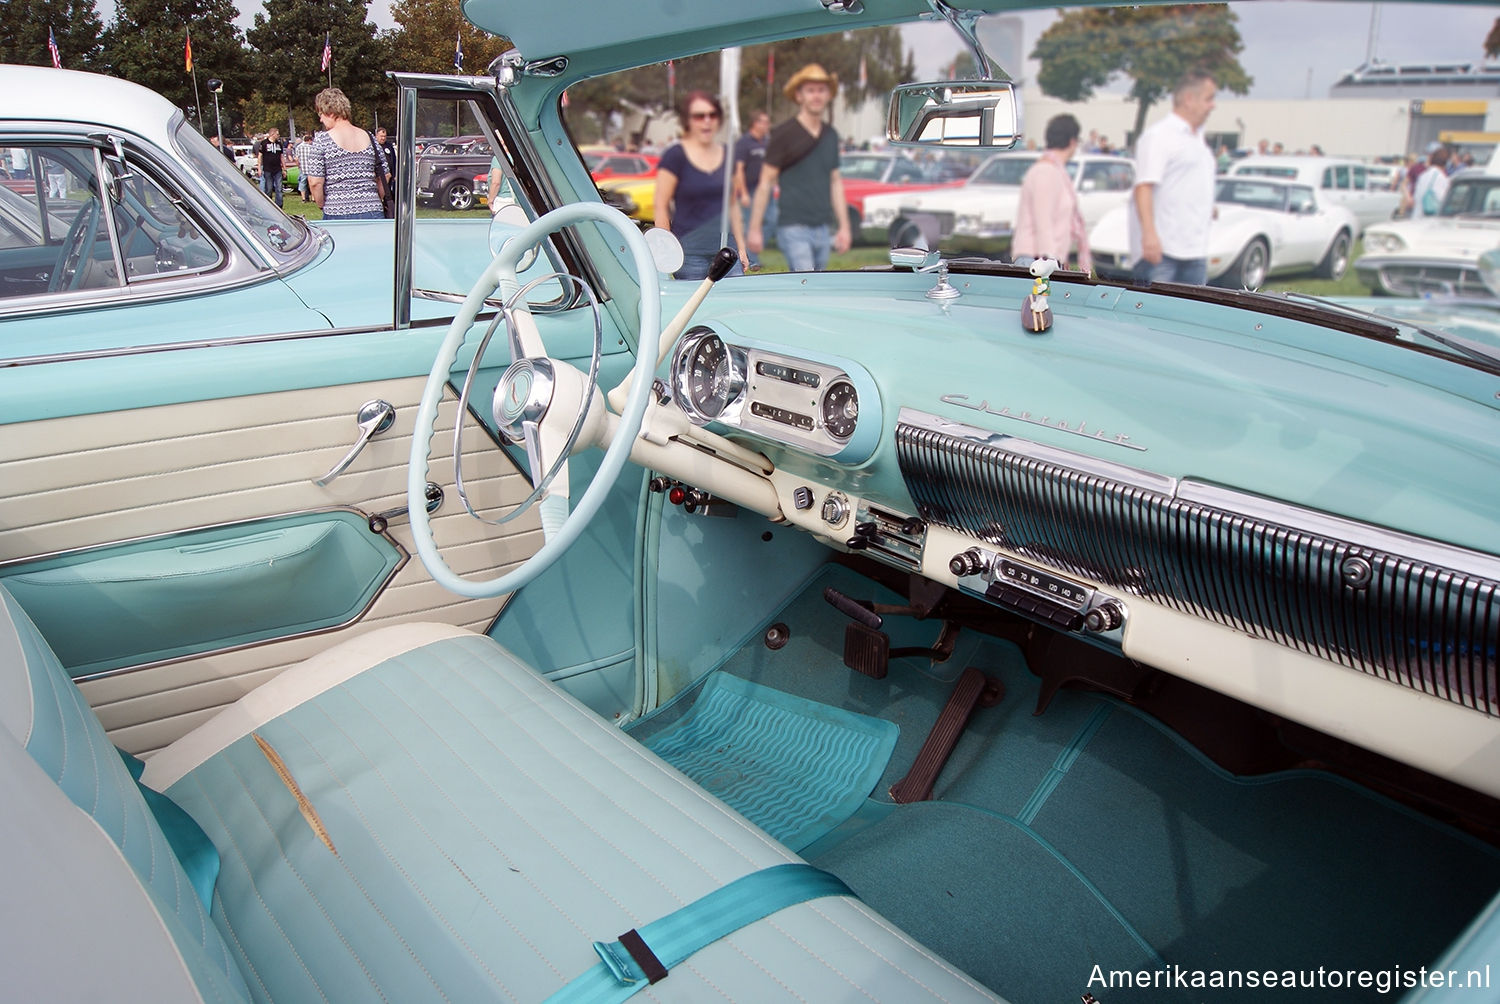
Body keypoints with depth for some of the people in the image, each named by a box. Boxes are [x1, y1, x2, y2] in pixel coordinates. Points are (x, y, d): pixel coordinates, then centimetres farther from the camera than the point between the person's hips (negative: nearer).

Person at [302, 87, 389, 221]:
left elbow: (315, 182, -6)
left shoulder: (321, 141, -3)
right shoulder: (370, 138, 9)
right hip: (373, 214, 3)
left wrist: (322, 205, 9)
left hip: (337, 214, -3)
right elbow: (384, 177, 13)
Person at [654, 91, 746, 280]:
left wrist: (741, 247, 16)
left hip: (726, 251, 5)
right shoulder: (675, 156, -4)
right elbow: (661, 207, -5)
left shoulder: (727, 155, 13)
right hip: (690, 254, -5)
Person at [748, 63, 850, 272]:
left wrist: (844, 225, 17)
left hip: (822, 230, 6)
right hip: (793, 228, -6)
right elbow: (765, 183, -4)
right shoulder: (784, 134, -5)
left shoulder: (831, 135, 13)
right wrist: (755, 228, -6)